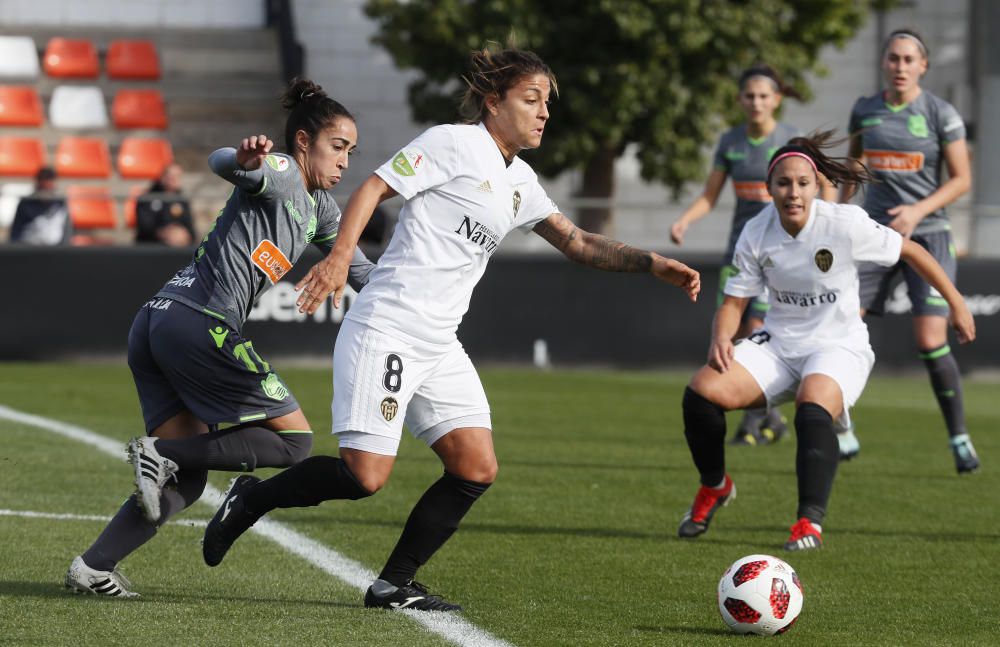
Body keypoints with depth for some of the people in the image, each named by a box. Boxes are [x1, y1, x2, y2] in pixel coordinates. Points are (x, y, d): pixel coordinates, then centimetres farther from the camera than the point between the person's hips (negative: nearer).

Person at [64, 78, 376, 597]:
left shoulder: (319, 207, 25)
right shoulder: (280, 174, -3)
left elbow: (358, 268, 38)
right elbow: (221, 163, -26)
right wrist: (245, 158, -48)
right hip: (201, 325, -9)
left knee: (186, 480, 8)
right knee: (294, 440, -2)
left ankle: (92, 567, -3)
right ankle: (161, 453, -12)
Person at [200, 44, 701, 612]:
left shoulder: (521, 182, 17)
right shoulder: (454, 144, -7)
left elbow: (579, 244, 22)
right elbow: (373, 188, -11)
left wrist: (654, 265, 11)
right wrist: (341, 254, -25)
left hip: (440, 348, 9)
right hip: (385, 330, -9)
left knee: (476, 468, -3)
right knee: (366, 475, -15)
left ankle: (395, 585, 6)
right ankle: (252, 499, 8)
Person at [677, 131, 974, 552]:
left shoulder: (845, 224, -16)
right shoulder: (756, 234, -6)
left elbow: (910, 252, -3)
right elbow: (734, 301, 1)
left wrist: (956, 304, 2)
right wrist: (722, 337, -22)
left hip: (838, 346, -4)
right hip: (780, 342, 4)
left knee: (813, 410, -37)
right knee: (702, 392, -18)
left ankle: (810, 522, -31)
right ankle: (714, 487, 8)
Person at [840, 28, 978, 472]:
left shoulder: (941, 114, -6)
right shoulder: (864, 111, 6)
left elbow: (962, 179, -5)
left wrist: (917, 211, -17)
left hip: (926, 235, -4)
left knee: (931, 342, -13)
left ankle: (959, 438, 3)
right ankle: (842, 435, 5)